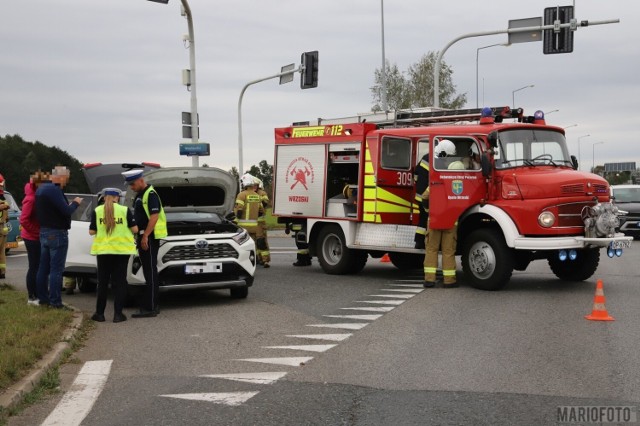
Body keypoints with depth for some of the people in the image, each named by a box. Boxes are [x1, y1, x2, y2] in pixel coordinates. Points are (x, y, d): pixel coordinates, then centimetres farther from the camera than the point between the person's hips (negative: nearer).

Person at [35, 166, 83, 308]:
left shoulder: (41, 189, 12)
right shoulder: (54, 190, -19)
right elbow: (66, 211, -21)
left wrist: (69, 204, 6)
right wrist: (75, 203, -4)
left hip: (44, 231, 10)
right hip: (57, 233, -10)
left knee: (43, 267, 13)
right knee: (56, 269, -6)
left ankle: (42, 298, 19)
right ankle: (55, 301, -5)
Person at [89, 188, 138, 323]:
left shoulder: (97, 211, -1)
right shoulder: (125, 210, -3)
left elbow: (91, 232, 1)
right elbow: (135, 229, -4)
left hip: (103, 250, 1)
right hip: (122, 250, -1)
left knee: (102, 282, 10)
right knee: (119, 282, 5)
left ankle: (99, 313, 11)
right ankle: (118, 314, 2)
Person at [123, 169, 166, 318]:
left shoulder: (150, 194, -13)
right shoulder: (140, 195, 18)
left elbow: (154, 216, -21)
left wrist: (145, 236, -23)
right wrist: (140, 237, 17)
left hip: (150, 237, -10)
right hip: (143, 237, 10)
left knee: (151, 271, -9)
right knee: (148, 272, 12)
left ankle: (150, 308, -10)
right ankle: (151, 305, 18)